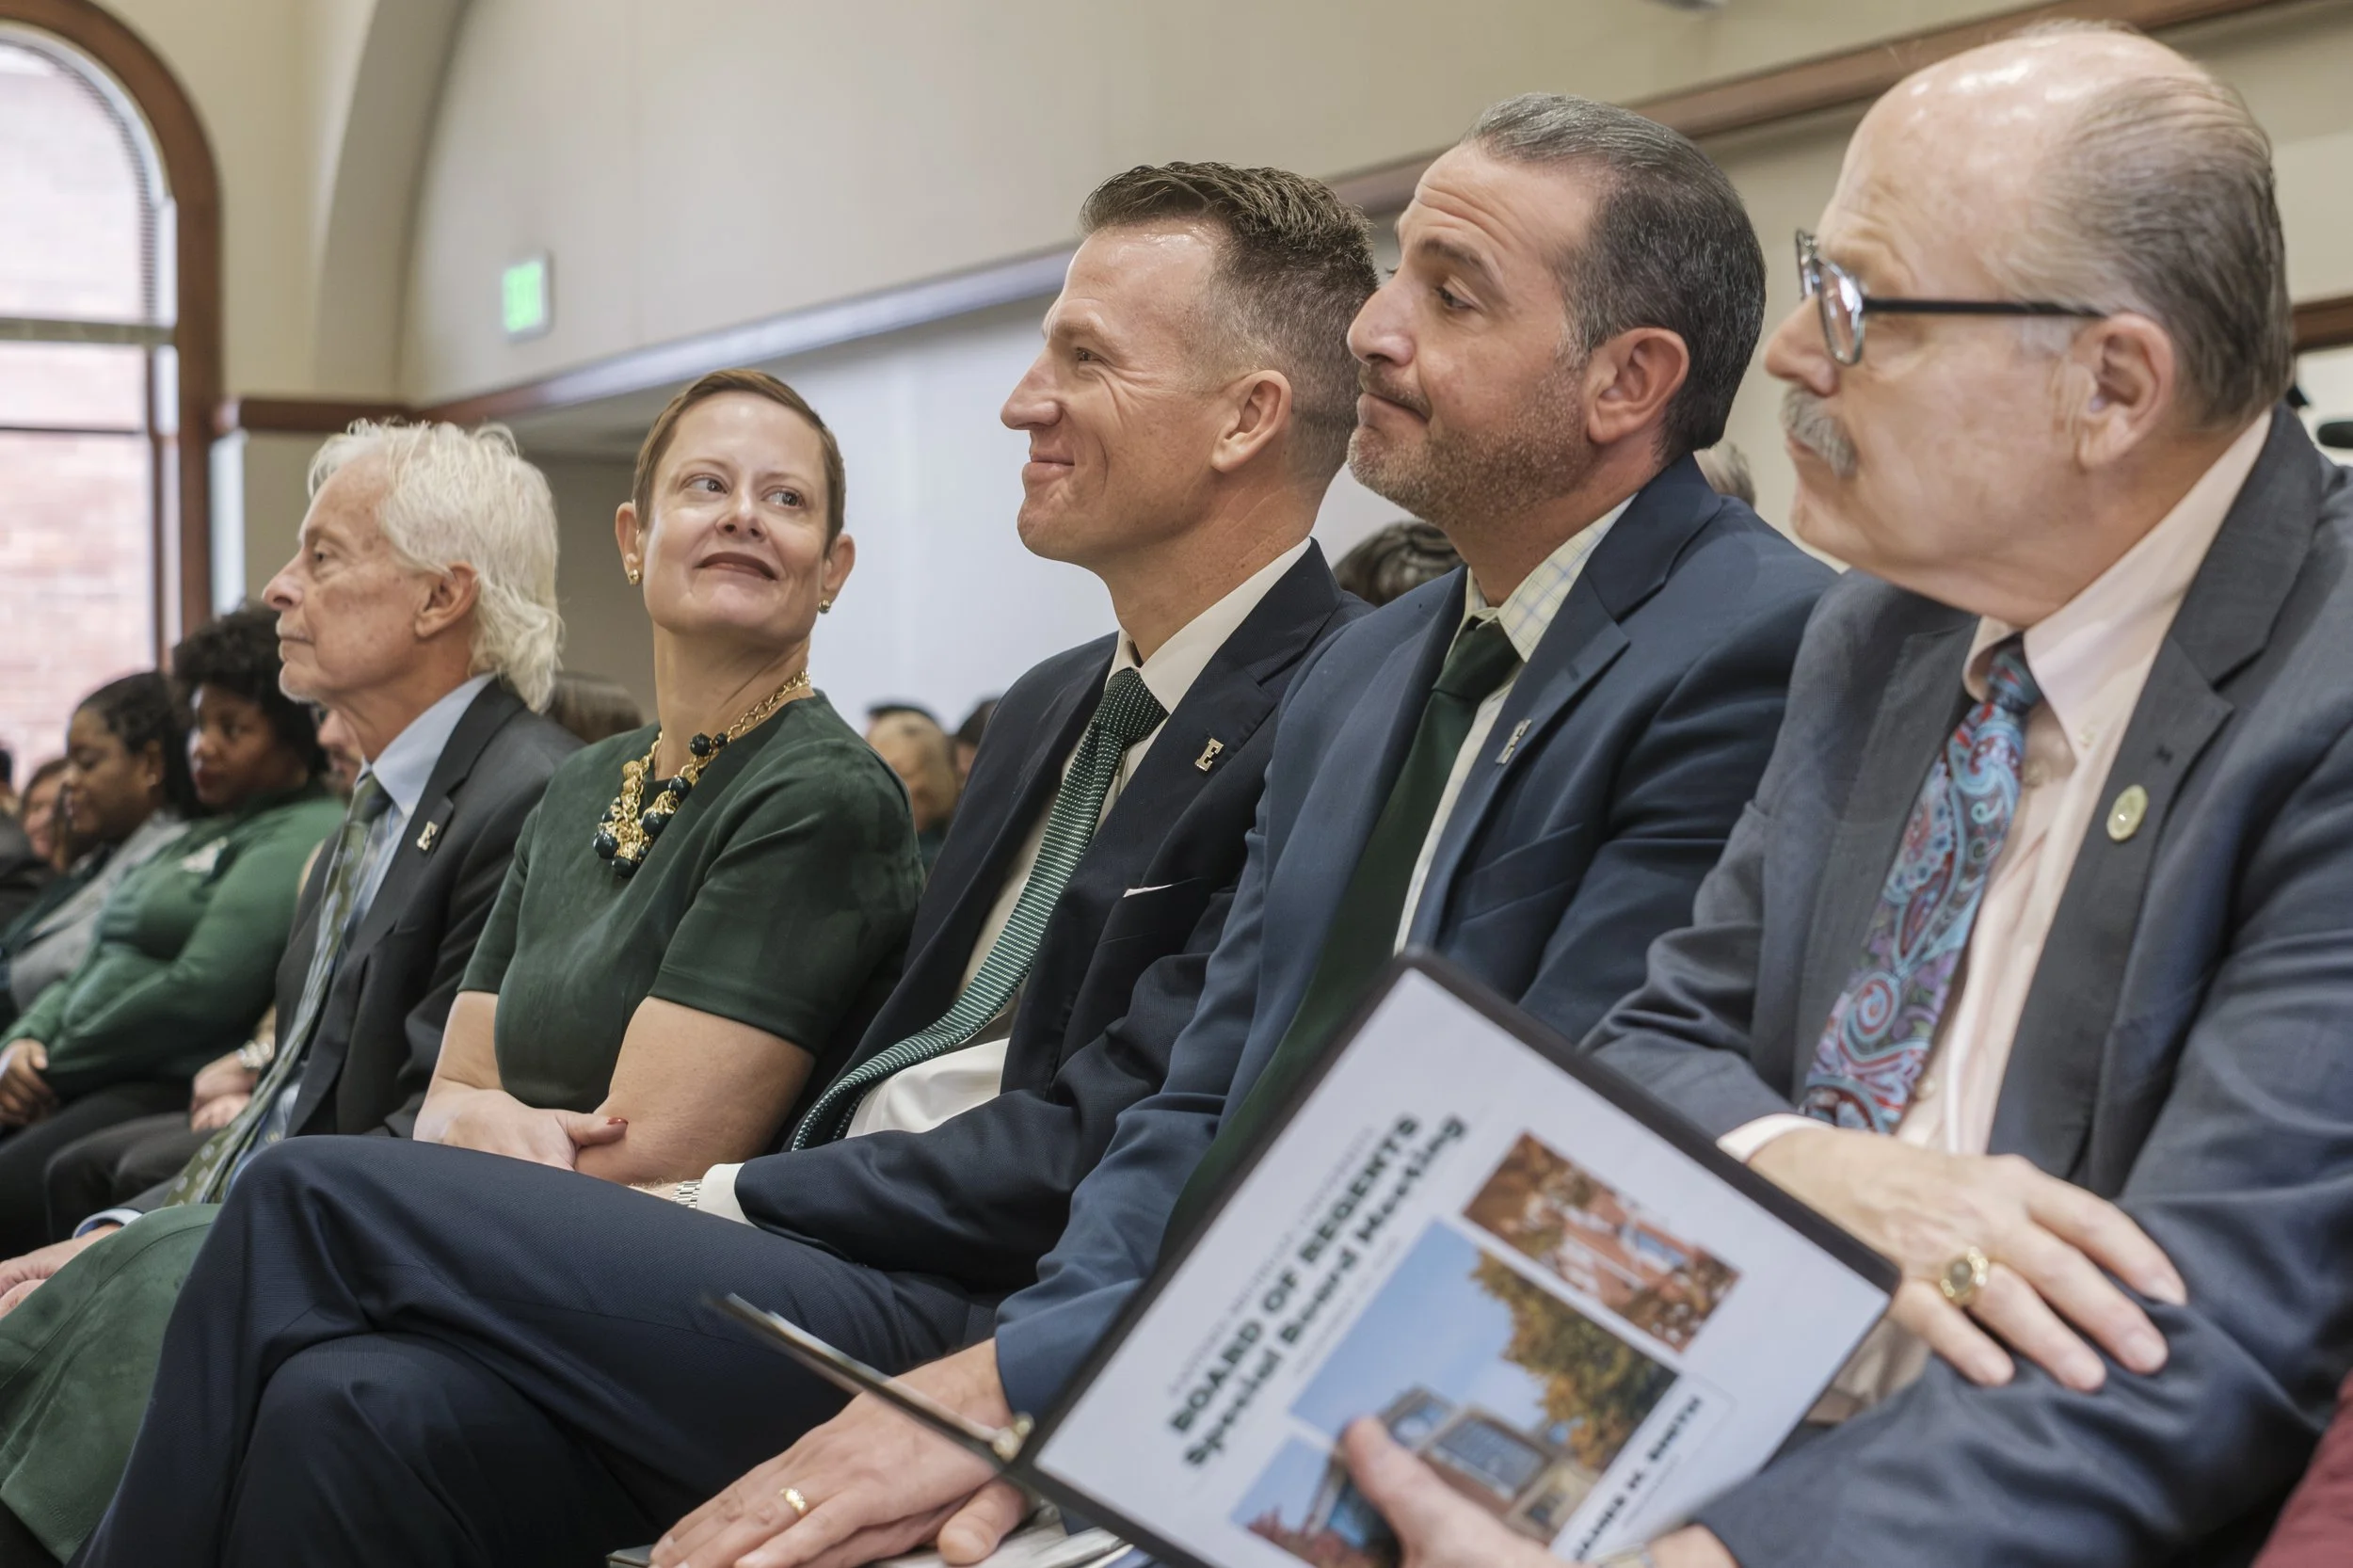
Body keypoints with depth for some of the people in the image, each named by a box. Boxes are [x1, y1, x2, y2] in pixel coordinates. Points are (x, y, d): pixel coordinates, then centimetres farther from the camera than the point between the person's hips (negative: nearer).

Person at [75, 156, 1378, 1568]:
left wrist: (729, 1201, -8)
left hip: (980, 1335, -7)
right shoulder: (1053, 707, 20)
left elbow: (1094, 1151, -15)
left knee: (315, 1200, -16)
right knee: (356, 1409, -20)